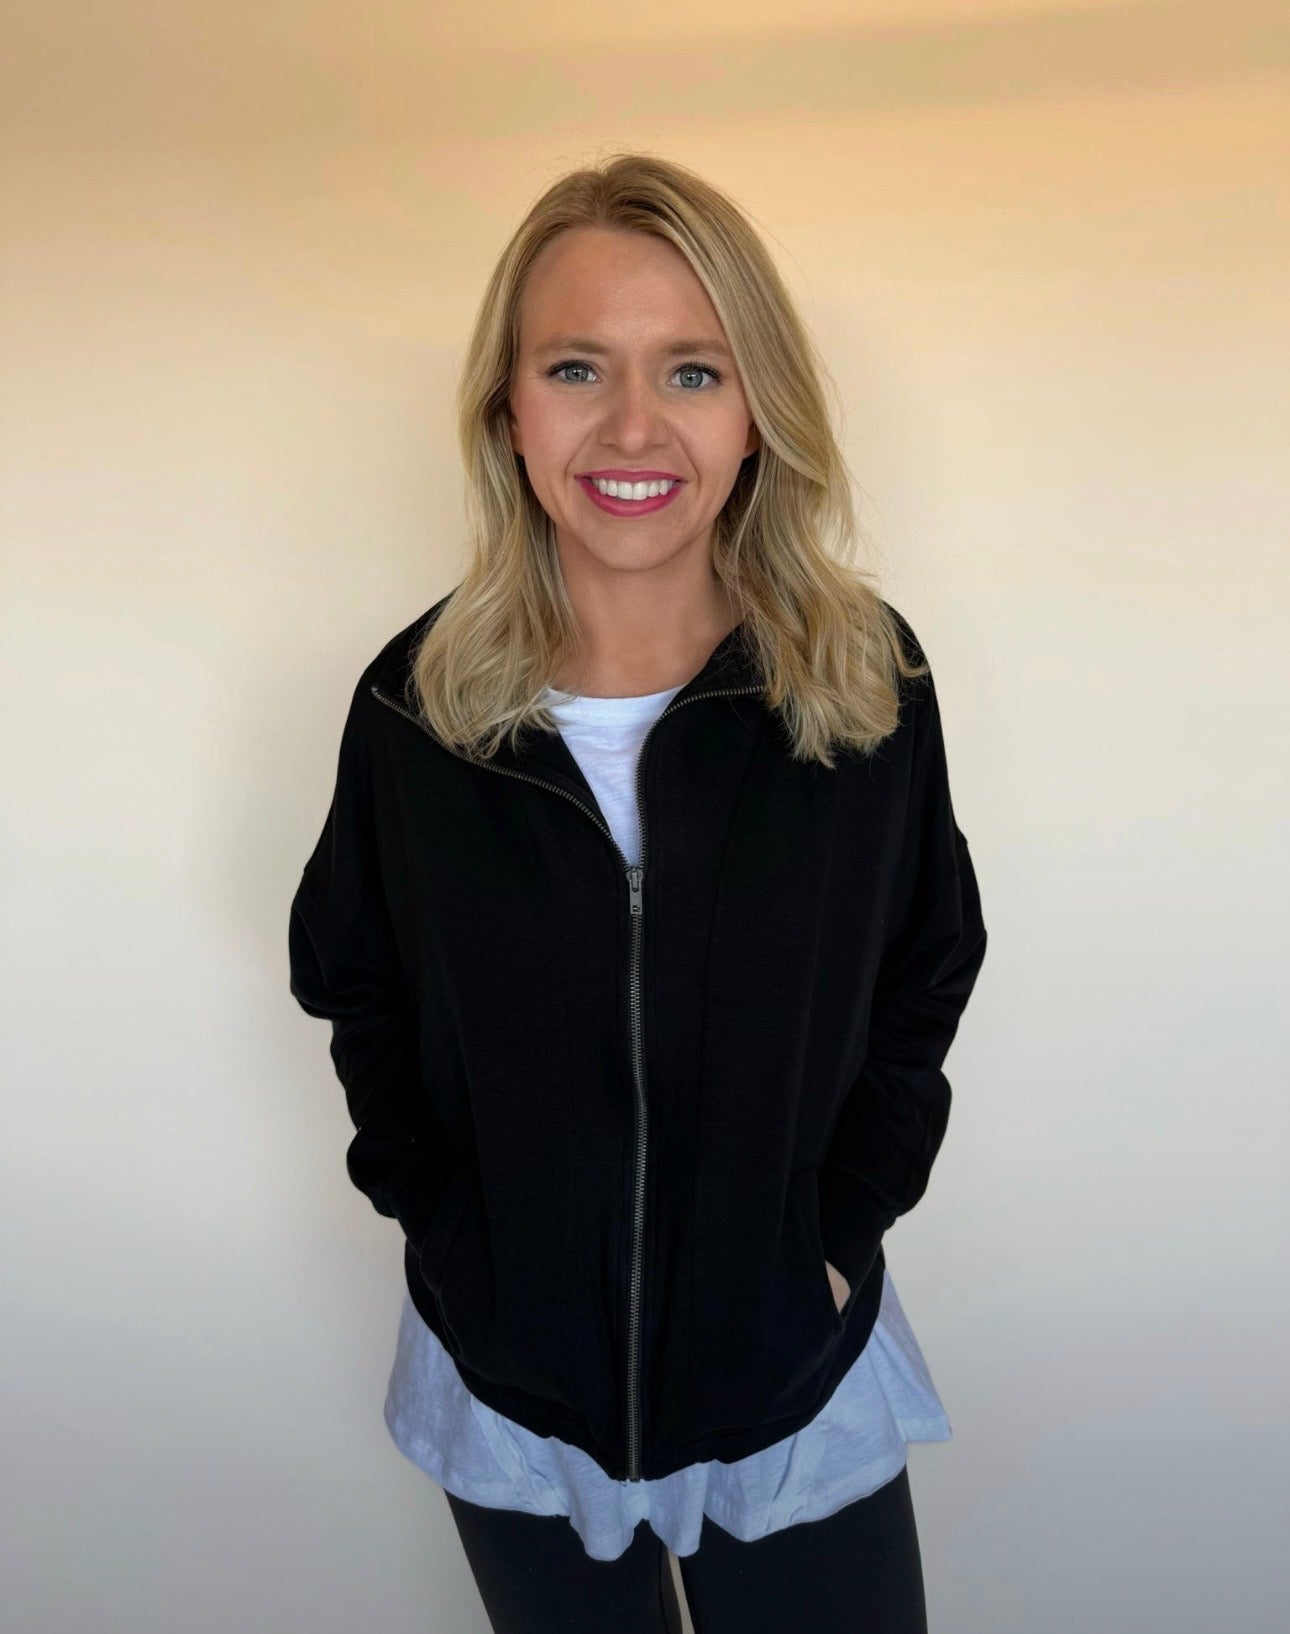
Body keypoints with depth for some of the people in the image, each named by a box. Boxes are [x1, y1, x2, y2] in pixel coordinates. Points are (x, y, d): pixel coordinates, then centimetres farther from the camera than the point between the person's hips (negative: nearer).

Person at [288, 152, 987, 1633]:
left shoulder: (869, 680, -13)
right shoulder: (417, 700, -12)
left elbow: (922, 988, 0)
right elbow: (357, 998, 2)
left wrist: (839, 1225, -5)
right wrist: (441, 1221, -4)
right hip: (509, 1388, 1)